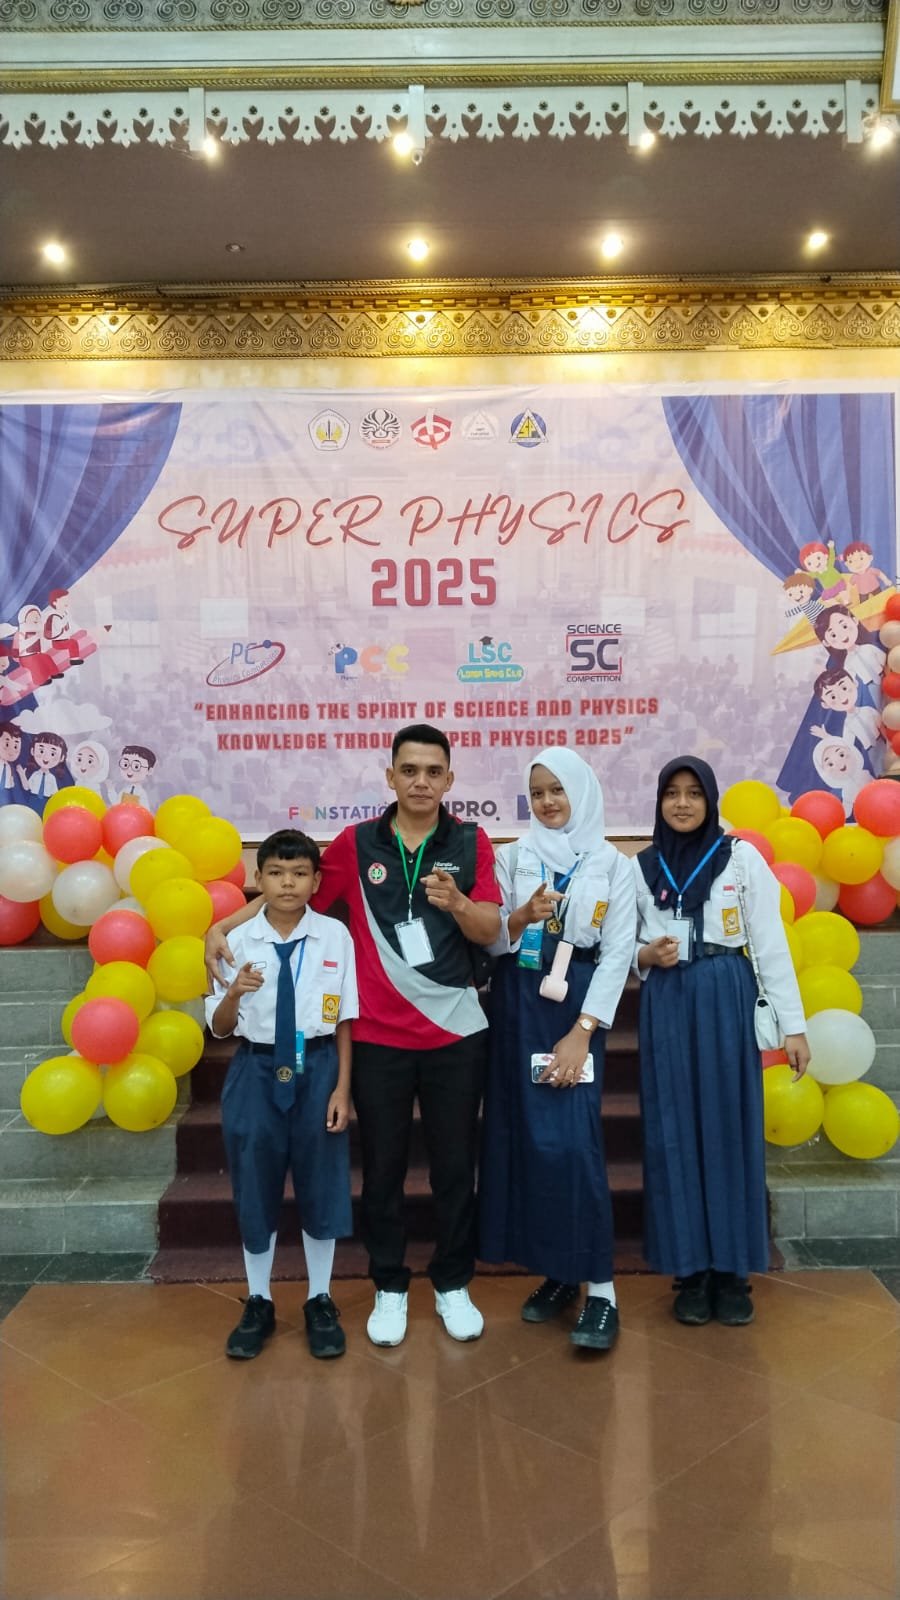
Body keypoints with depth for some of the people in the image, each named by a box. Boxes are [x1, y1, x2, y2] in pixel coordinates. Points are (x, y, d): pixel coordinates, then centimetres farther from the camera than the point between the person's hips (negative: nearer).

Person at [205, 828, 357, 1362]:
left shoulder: (335, 936, -8)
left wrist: (343, 1088, -4)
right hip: (257, 1071, 1)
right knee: (255, 1189, 11)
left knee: (321, 1186, 10)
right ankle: (258, 1303, 32)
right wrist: (234, 992, -20)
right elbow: (220, 1028, 0)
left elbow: (345, 1020, -3)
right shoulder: (239, 940, -5)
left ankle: (321, 1302, 31)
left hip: (316, 1069, -1)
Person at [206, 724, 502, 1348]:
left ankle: (453, 1286, 28)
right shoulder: (356, 843, -1)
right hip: (378, 1036, 0)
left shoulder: (471, 842, -1)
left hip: (455, 1033, 0)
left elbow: (491, 932, -5)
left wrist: (456, 902, -25)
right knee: (383, 1167, 10)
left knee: (455, 1165, 10)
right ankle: (390, 1288, 27)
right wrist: (223, 925, -6)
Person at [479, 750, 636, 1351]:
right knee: (527, 1135, 4)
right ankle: (557, 1271, 18)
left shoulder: (613, 865, 1)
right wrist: (521, 917, -19)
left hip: (576, 1008, -3)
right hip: (518, 1005, 3)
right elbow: (490, 941, 3)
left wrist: (581, 1032, -11)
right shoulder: (511, 858, 7)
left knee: (572, 1139, -12)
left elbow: (618, 952, -4)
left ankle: (600, 1288, -4)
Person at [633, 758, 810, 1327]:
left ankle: (732, 1272, 13)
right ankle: (692, 1272, 14)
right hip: (666, 1007, 2)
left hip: (728, 1001, -2)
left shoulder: (742, 857, 1)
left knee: (730, 1130, 1)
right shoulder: (641, 868, 7)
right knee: (675, 1133, 3)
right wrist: (645, 956, -9)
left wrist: (794, 1024, -4)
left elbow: (772, 944, -1)